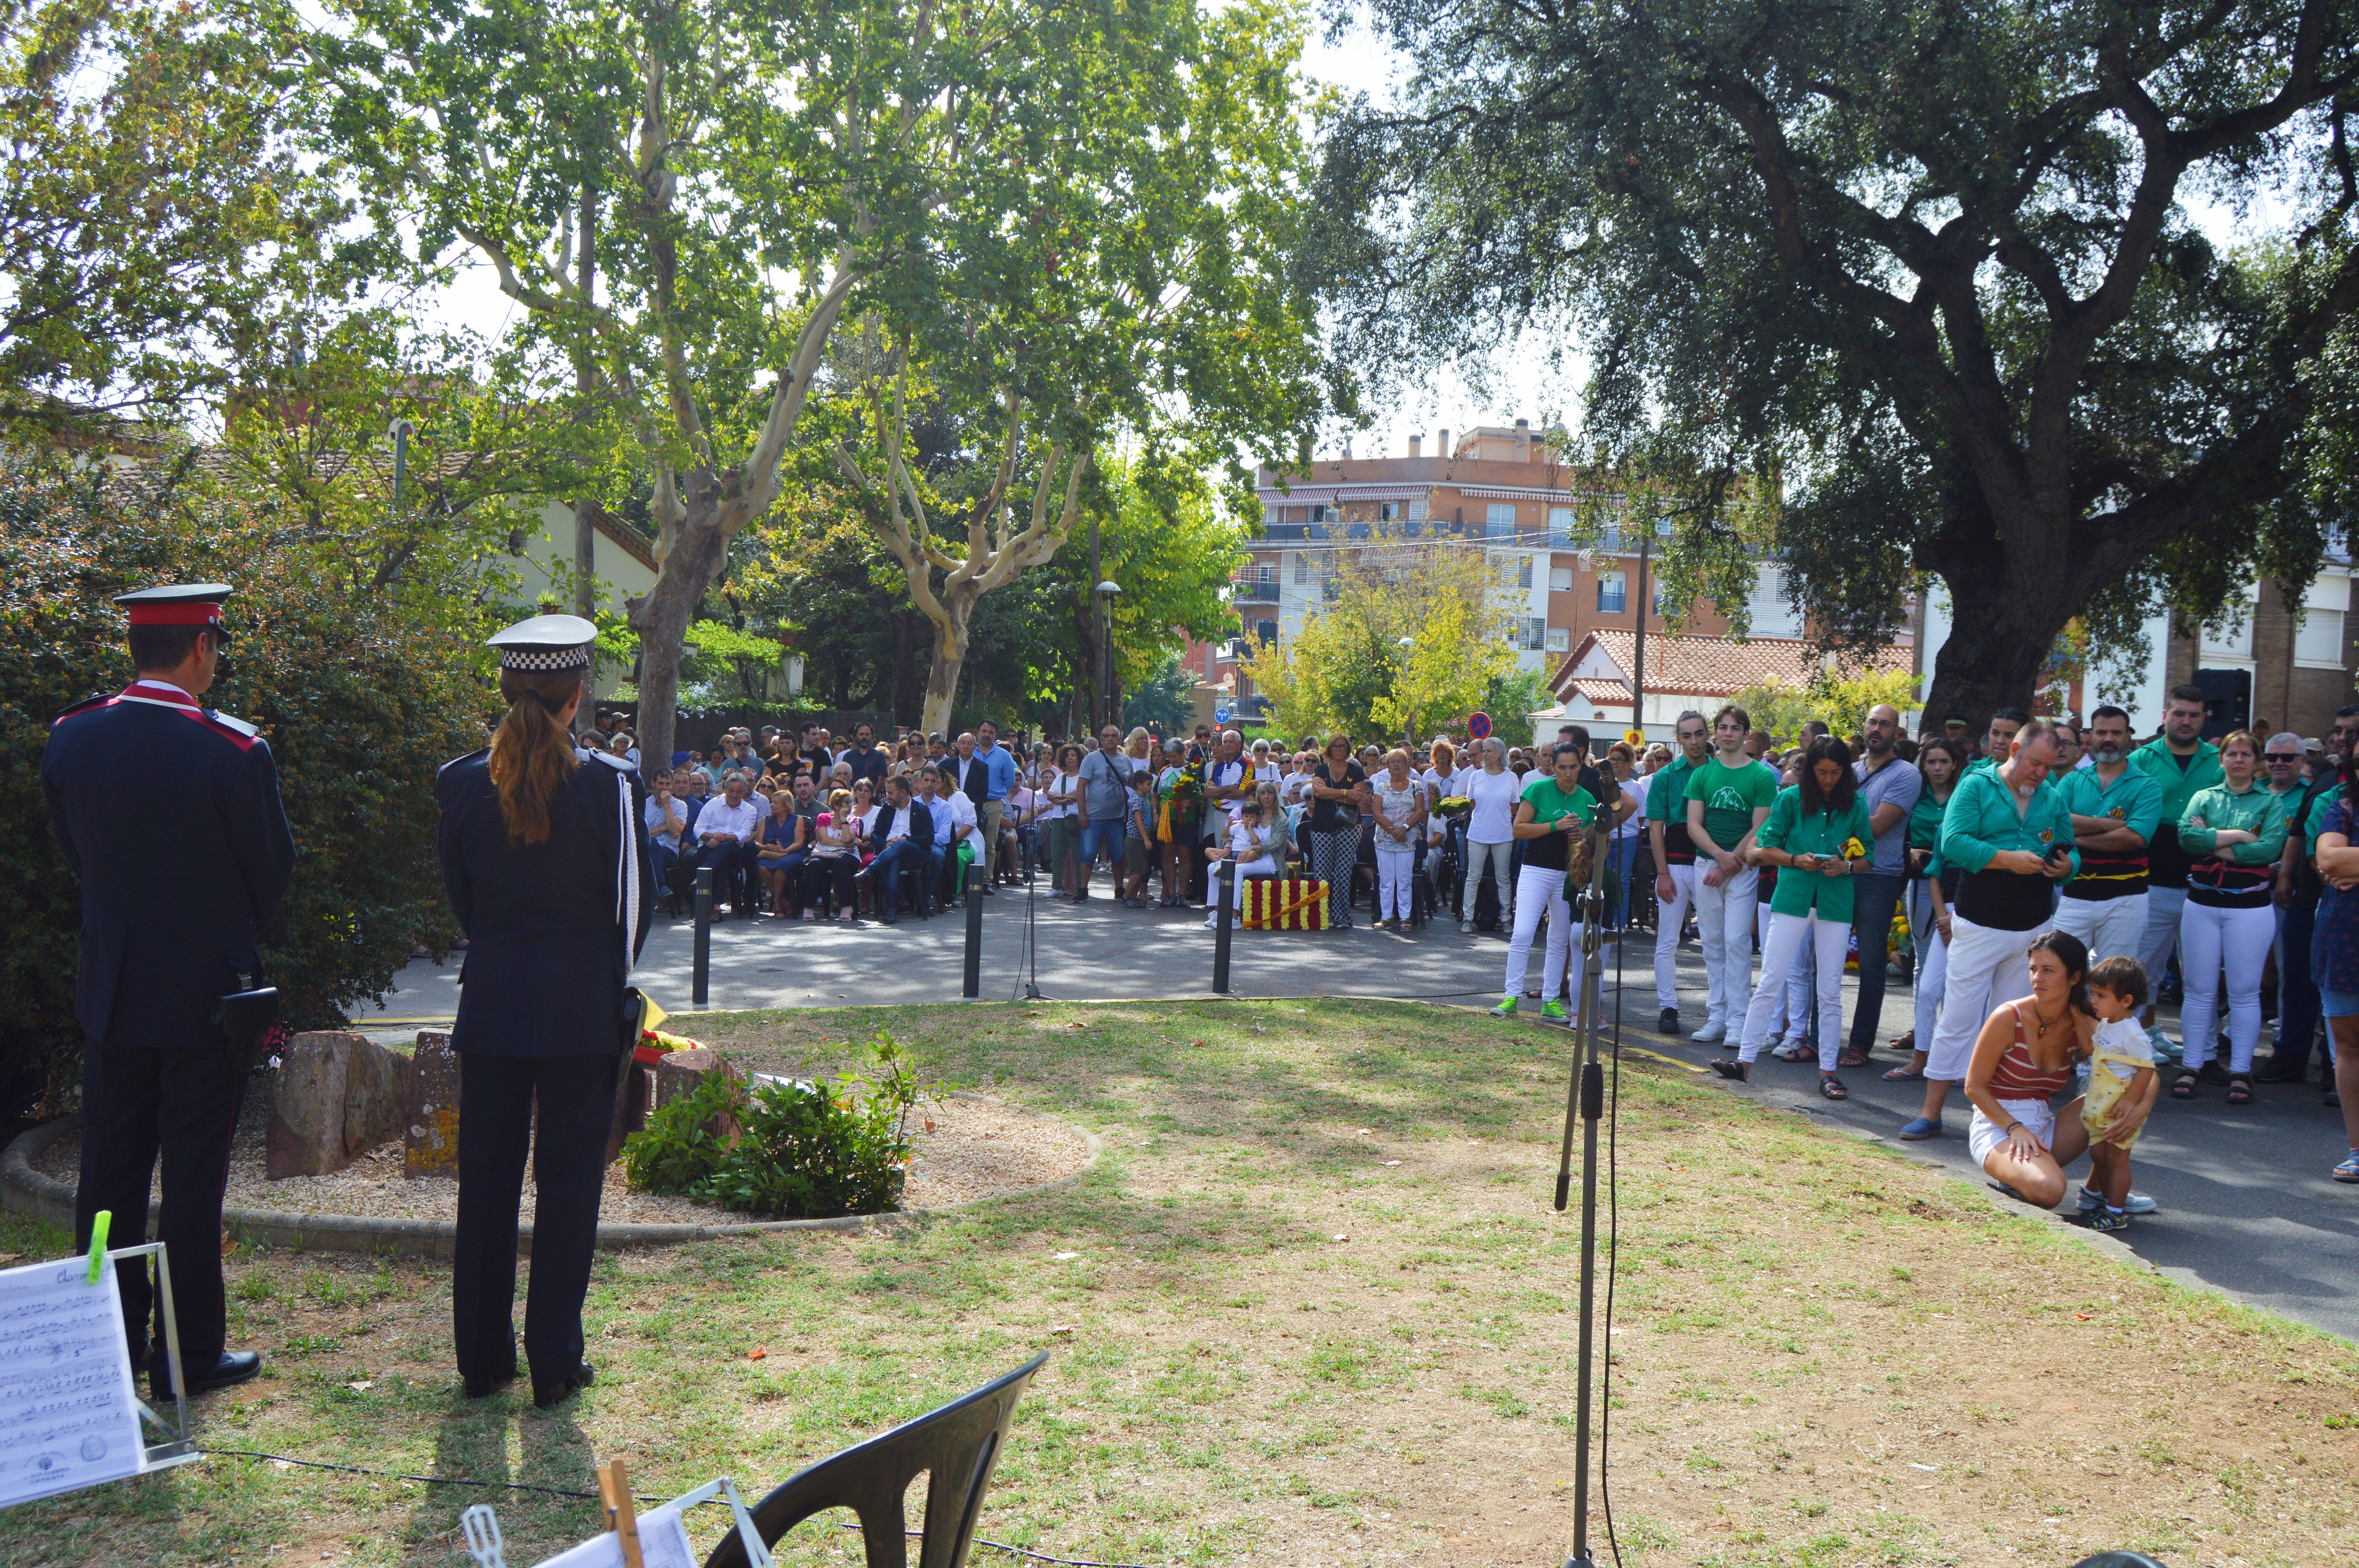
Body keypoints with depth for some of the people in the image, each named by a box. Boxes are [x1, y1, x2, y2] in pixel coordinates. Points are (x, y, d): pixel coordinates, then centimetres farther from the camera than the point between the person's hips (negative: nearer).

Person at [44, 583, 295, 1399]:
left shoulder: (69, 738, -2)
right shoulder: (233, 752, -18)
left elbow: (73, 851, 8)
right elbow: (273, 869, -7)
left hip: (110, 993, 5)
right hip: (207, 991, -5)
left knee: (110, 1174, 14)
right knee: (192, 1178, 4)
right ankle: (189, 1355, 12)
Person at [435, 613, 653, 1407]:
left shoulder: (460, 783, -2)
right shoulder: (610, 785, -10)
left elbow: (459, 894, 8)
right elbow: (633, 900, -1)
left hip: (491, 1004, 3)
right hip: (583, 1010, -3)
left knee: (486, 1177, 13)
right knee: (568, 1179, 6)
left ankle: (482, 1357, 22)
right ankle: (554, 1362, 11)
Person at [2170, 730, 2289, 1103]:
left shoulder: (2272, 802, 3)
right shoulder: (2204, 798, 10)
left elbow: (2270, 848, -13)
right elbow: (2186, 835, -8)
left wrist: (2213, 844, -11)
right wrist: (2237, 836, -14)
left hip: (2250, 907, -2)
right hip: (2202, 904, 2)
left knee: (2245, 992, 2)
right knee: (2198, 989, 5)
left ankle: (2241, 1072, 9)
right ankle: (2192, 1066, 11)